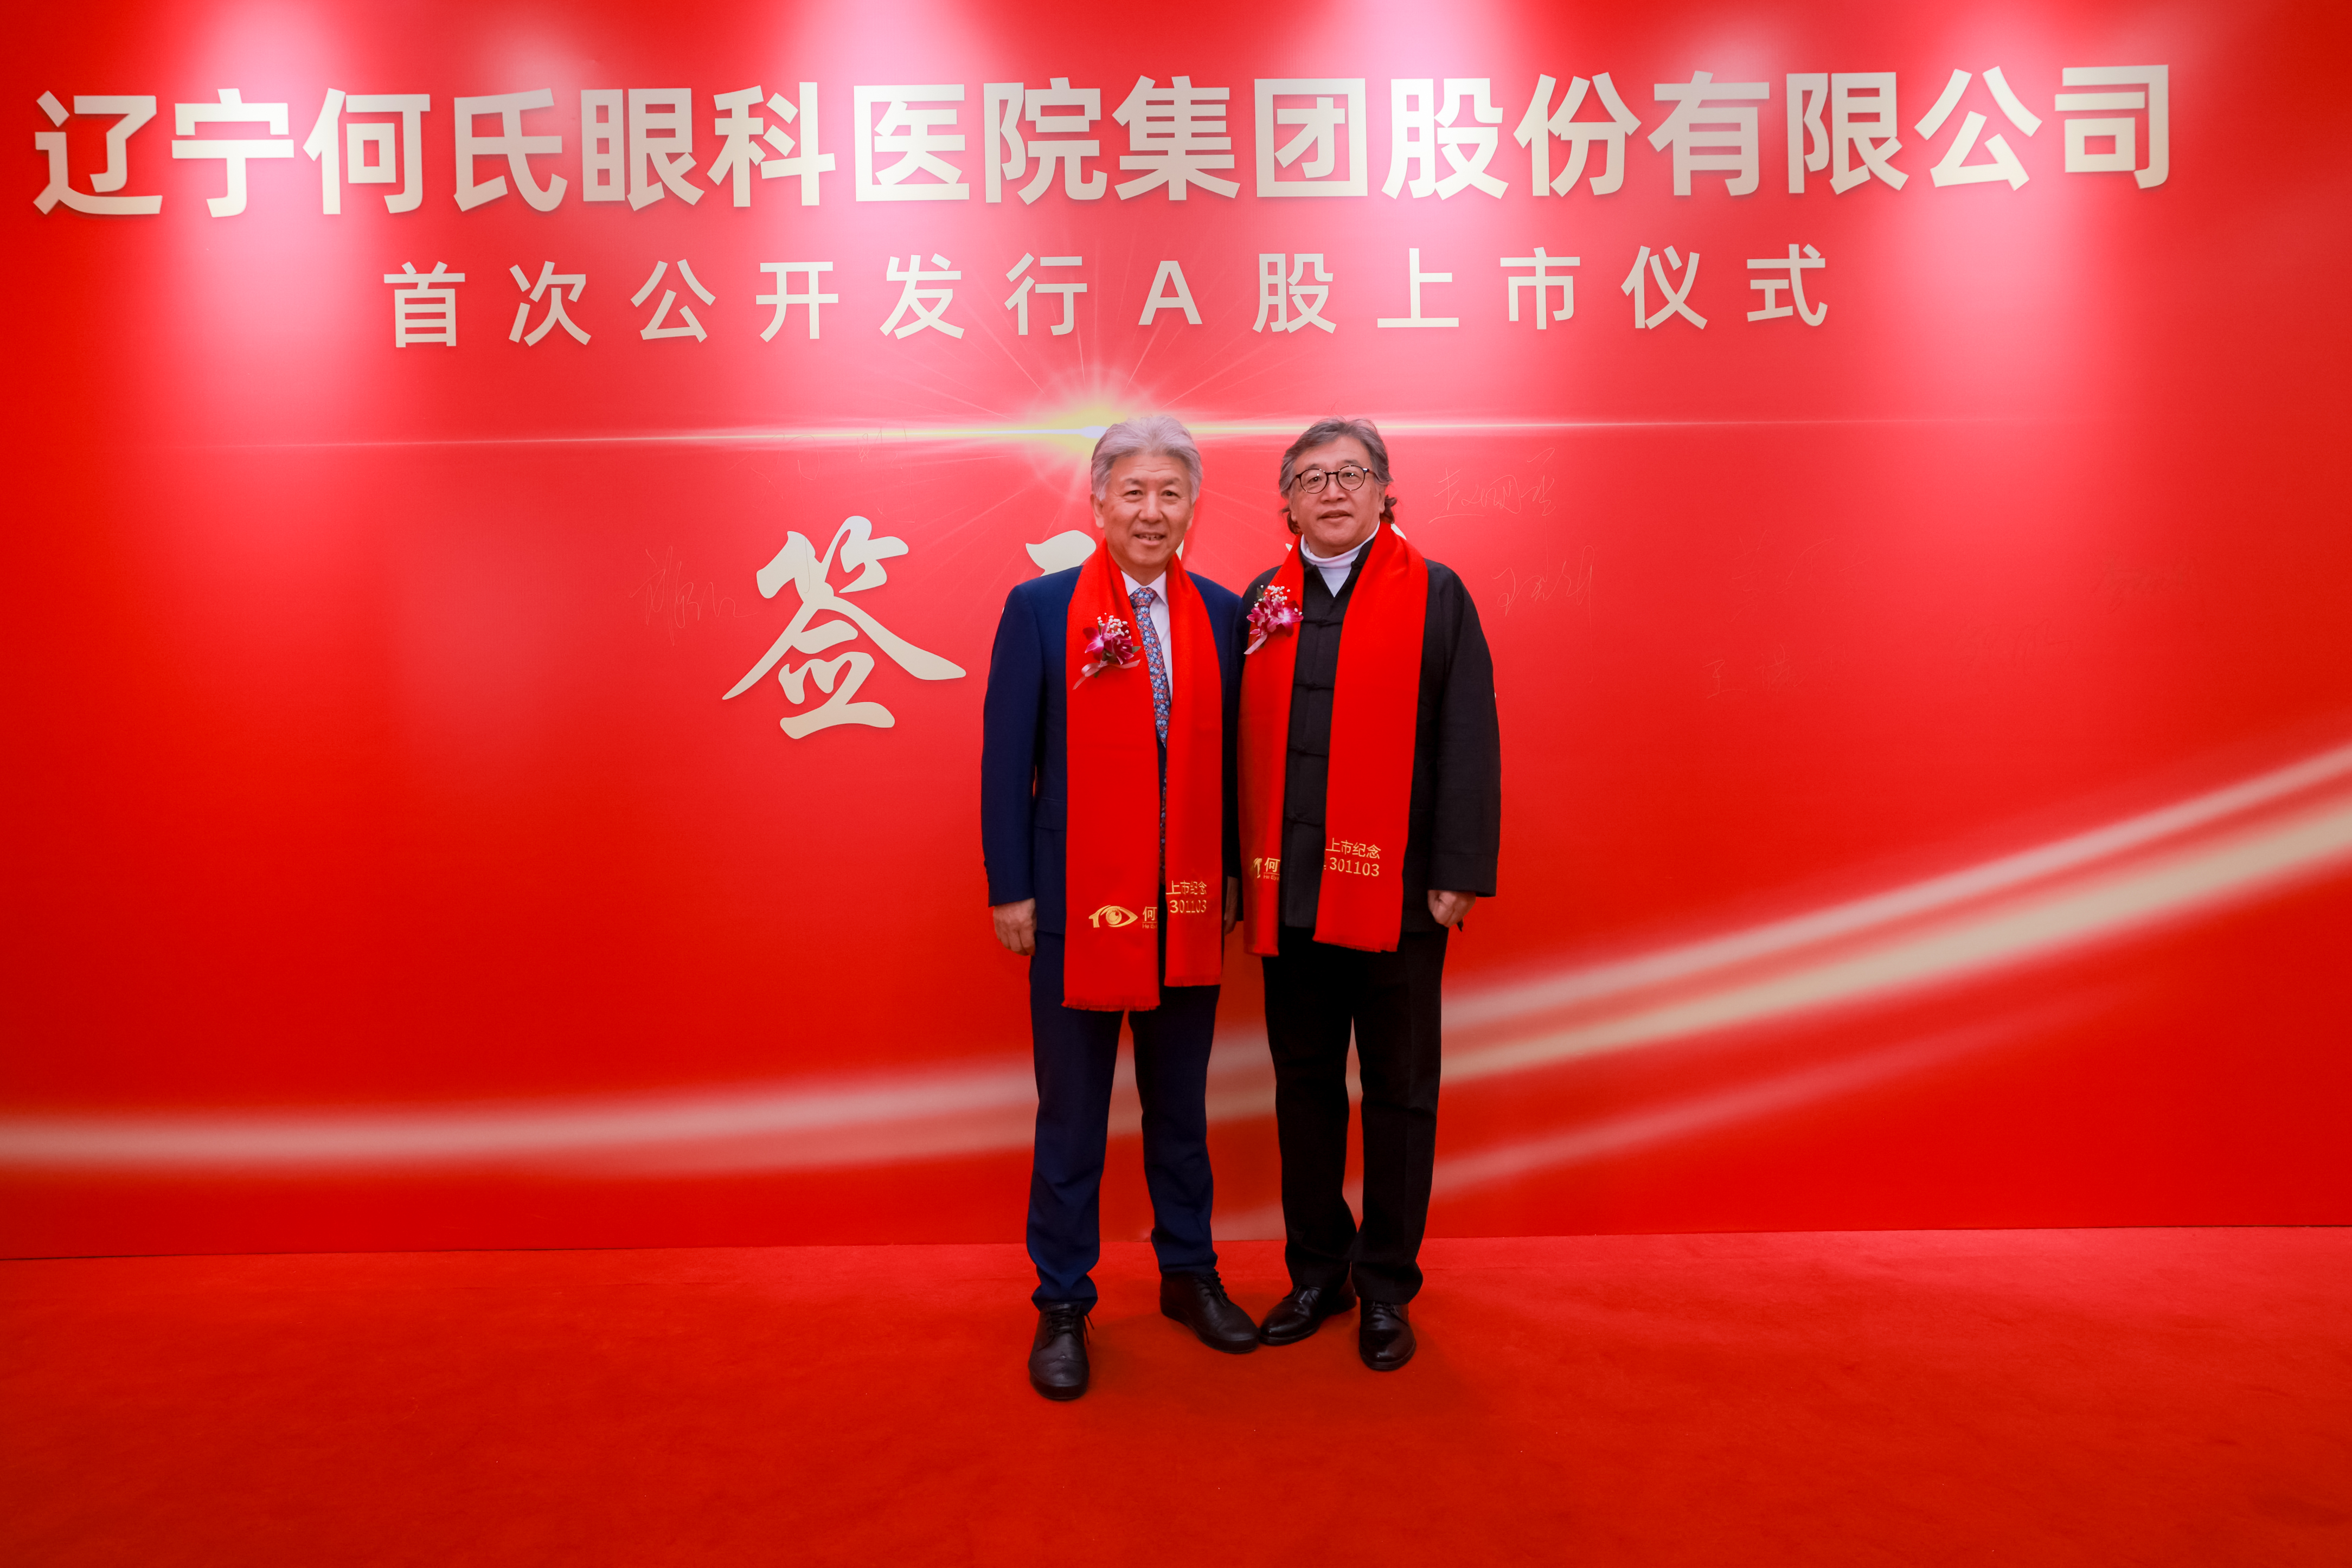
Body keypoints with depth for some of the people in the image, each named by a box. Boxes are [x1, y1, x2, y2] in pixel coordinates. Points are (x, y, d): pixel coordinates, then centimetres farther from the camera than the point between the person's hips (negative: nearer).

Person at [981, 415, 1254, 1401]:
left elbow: (1230, 753, 8)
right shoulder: (1040, 608, -4)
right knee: (1071, 1115, 9)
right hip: (1077, 905, -3)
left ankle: (1189, 1275, 35)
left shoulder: (1221, 612, 5)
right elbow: (1005, 757, -5)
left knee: (1180, 1103, 18)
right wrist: (1010, 890, -8)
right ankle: (1062, 1304, 25)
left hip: (1190, 906, 3)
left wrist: (1233, 871, 5)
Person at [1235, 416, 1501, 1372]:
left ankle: (1387, 1286, 24)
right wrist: (1241, 879, 4)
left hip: (1397, 893, -3)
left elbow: (1467, 743, -3)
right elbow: (1242, 748, 8)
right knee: (1304, 1086, 13)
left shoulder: (1435, 596, 1)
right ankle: (1317, 1272, 29)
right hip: (1287, 896, 3)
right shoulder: (1262, 604, 9)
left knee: (1398, 1094, 8)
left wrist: (1458, 875, -9)